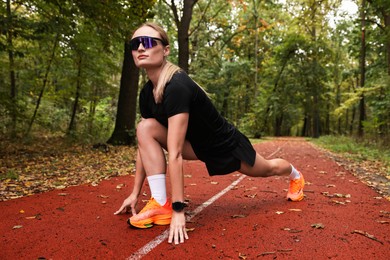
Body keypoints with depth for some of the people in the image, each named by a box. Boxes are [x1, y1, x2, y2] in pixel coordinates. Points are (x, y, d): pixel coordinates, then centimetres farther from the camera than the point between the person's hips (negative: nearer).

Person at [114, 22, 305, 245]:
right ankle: (161, 205, -14)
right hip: (198, 145, 6)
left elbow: (175, 154, -40)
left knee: (266, 169, 22)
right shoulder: (147, 93, -11)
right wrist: (135, 193, -4)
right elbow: (145, 142, -6)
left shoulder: (176, 87, -37)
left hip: (225, 145, -5)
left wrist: (178, 210, -37)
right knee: (146, 127, -19)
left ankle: (295, 174, 60)